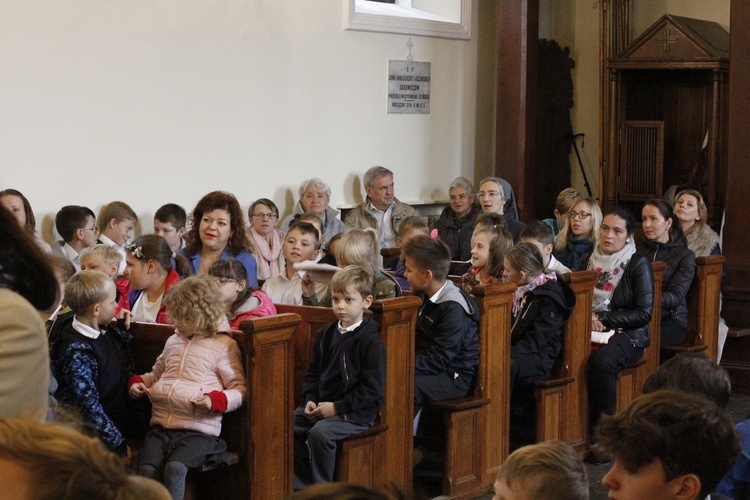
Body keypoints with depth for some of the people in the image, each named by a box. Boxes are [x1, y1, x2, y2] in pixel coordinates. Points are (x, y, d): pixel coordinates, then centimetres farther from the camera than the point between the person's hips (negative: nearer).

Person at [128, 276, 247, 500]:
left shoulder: (223, 346, 2)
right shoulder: (173, 341, 21)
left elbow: (239, 389, 1)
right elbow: (156, 374, 37)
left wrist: (215, 400, -18)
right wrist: (137, 382, 15)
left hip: (199, 430, -5)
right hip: (161, 426, 5)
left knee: (175, 468, -31)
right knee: (147, 470, -21)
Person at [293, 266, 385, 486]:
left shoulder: (370, 340, -10)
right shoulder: (325, 334, 12)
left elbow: (371, 389, -14)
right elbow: (312, 372, 20)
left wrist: (336, 407, -17)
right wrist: (310, 400, 1)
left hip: (355, 413, -7)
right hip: (321, 406, 7)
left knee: (320, 433, -31)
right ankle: (301, 486, -2)